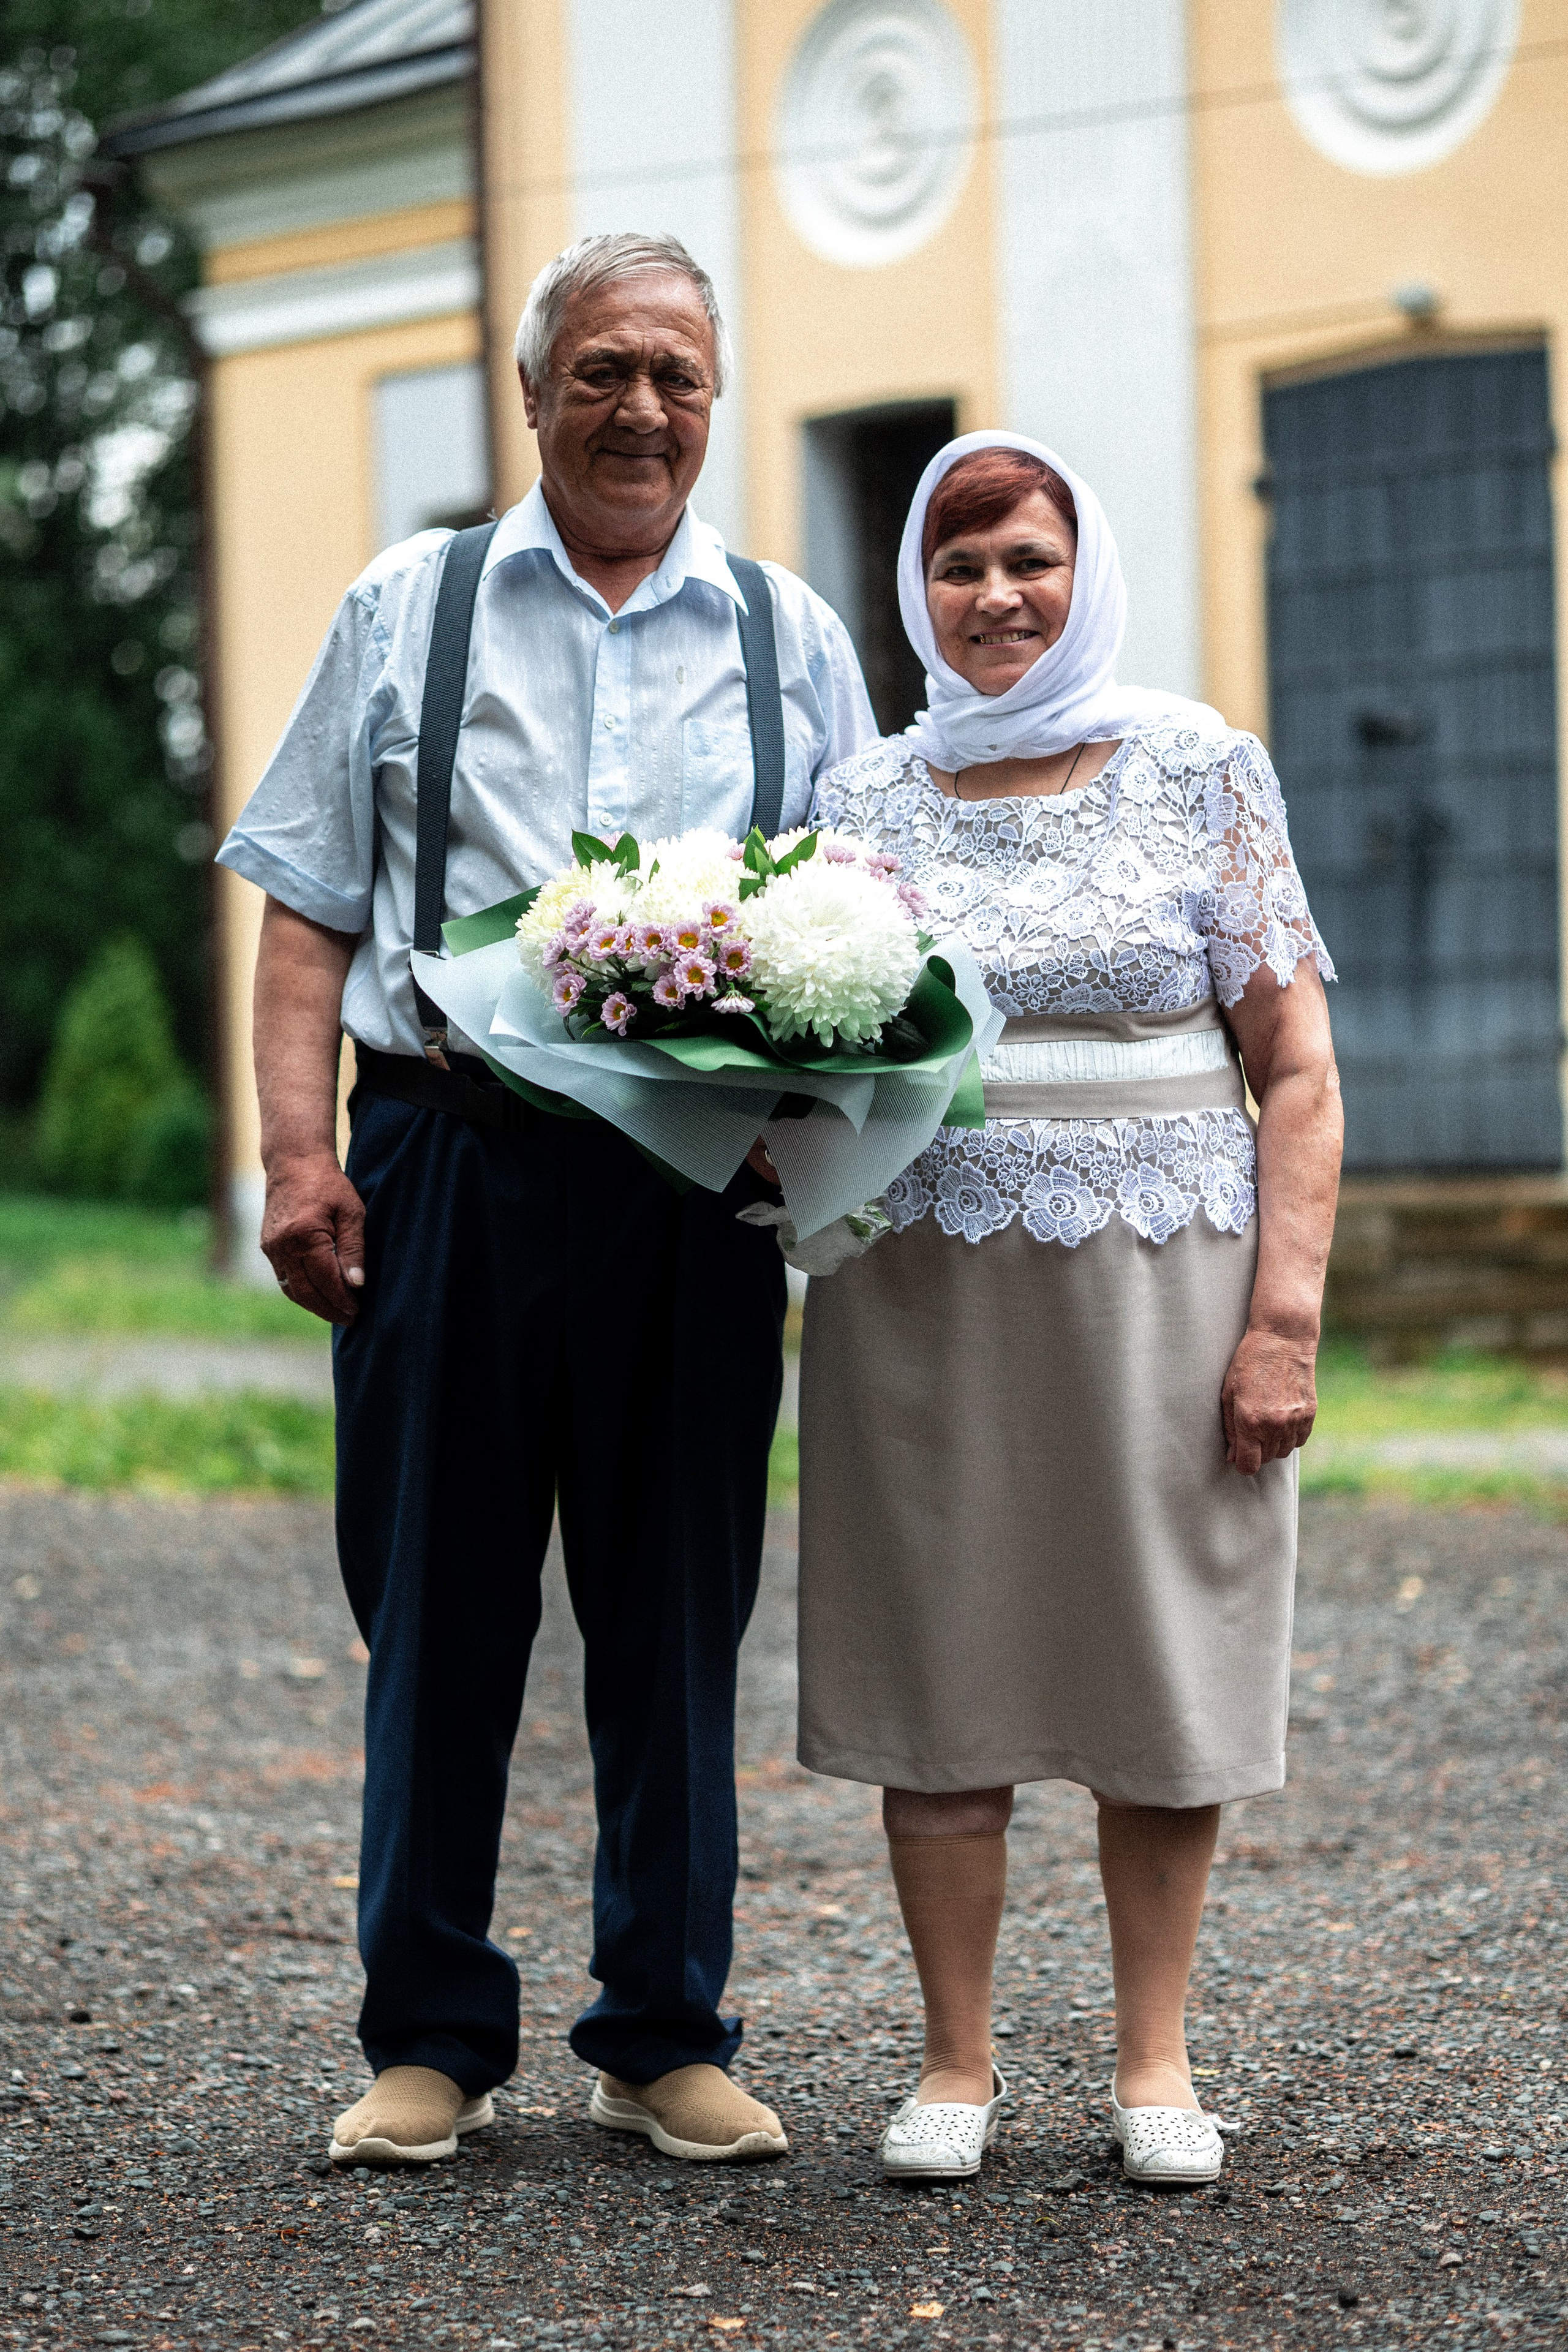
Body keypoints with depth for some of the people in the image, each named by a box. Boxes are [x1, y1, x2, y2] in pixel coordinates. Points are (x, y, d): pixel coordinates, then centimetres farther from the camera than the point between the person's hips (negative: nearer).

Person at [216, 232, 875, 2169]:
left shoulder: (790, 640, 13)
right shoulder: (406, 612, 10)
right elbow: (307, 912, 6)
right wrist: (298, 1151, -6)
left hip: (700, 1187, 1)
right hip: (447, 1156, -1)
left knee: (677, 1614, 6)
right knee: (436, 1610, 4)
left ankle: (666, 2041, 17)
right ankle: (430, 2041, 15)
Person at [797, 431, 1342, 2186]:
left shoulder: (1200, 770, 2)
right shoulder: (866, 796, 8)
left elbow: (1296, 1067, 0)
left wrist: (1286, 1313, -9)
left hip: (1161, 1273, -1)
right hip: (926, 1287, 1)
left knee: (1162, 1662, 3)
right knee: (940, 1665, 3)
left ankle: (1154, 2060, 16)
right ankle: (955, 2061, 14)